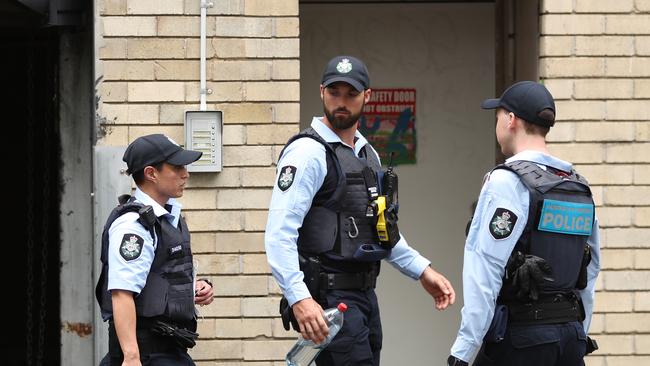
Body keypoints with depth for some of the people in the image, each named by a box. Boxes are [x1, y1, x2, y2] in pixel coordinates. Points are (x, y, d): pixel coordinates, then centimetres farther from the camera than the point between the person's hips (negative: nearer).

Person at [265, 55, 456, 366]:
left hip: (364, 294, 9)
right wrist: (300, 298, -31)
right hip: (328, 299, -9)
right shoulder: (309, 152, -11)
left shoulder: (368, 154, 17)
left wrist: (422, 270, 24)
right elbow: (279, 234, -20)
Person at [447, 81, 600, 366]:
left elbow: (485, 271, -15)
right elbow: (590, 272, 16)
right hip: (572, 334, 7)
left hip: (521, 335, -7)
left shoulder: (506, 182, -10)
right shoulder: (580, 187, 12)